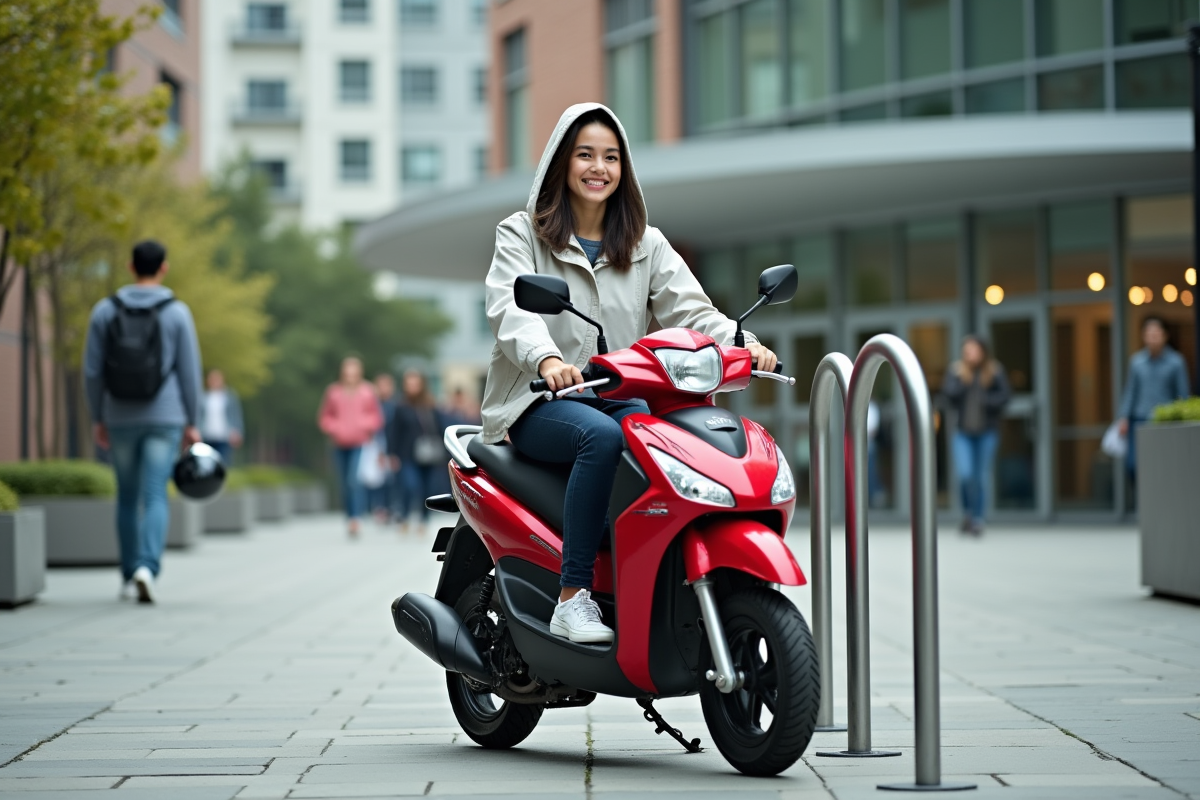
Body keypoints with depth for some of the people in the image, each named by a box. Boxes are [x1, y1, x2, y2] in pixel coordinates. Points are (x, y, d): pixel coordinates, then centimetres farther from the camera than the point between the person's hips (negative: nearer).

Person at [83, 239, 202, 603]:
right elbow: (189, 372, -6)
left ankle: (130, 577, 21)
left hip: (121, 417, 2)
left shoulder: (105, 310, -1)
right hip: (164, 418, -2)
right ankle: (147, 569, -27)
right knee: (154, 499, -6)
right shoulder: (177, 312, -6)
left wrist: (97, 419, 8)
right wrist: (193, 423, 1)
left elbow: (92, 370, -1)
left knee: (128, 496, 18)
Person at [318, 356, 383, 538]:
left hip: (360, 444, -3)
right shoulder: (333, 392, 3)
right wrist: (334, 428, -8)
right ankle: (350, 519, 22)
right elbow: (324, 418, 10)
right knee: (345, 484, 8)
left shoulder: (367, 392, -1)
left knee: (354, 480, -20)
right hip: (340, 445, 3)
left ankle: (355, 520, -23)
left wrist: (363, 424, -12)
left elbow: (377, 417, 6)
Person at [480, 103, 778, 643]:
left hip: (621, 400, 3)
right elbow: (510, 306, -13)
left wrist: (742, 344, -19)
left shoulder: (647, 245, 19)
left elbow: (689, 309, 4)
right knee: (601, 436, -37)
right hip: (540, 404, -3)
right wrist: (546, 358, -36)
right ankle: (572, 598, -36)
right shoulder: (521, 234, 7)